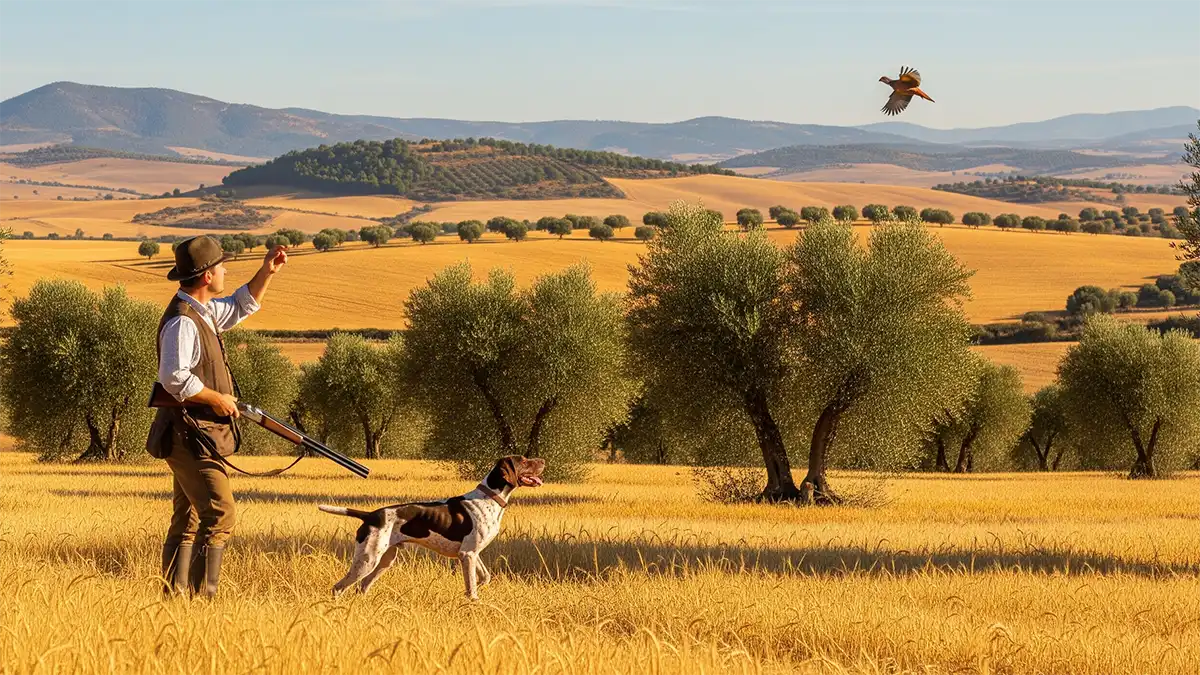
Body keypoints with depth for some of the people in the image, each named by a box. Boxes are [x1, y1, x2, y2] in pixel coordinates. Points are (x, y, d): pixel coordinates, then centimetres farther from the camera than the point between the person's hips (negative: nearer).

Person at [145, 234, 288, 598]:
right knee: (219, 514, -16)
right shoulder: (183, 321, -18)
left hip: (194, 437, 11)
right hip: (191, 435, -11)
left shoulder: (203, 311, 14)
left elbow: (240, 308, 33)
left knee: (187, 521, 13)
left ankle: (173, 597, 16)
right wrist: (217, 399, -18)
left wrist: (266, 273, 22)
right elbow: (174, 377, -28)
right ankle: (201, 596, -18)